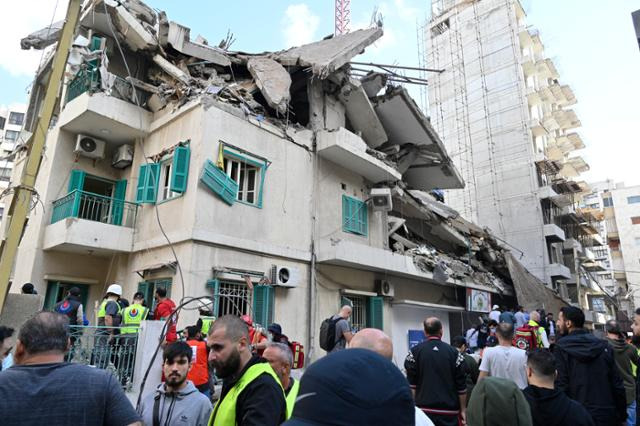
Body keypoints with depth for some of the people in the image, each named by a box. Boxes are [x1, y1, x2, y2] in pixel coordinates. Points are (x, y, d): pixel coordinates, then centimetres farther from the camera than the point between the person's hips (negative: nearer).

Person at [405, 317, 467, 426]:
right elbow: (461, 386, 1)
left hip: (424, 409, 0)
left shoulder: (415, 351, -3)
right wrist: (463, 410, 10)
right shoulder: (453, 353, -1)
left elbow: (411, 383, -2)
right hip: (449, 411, 1)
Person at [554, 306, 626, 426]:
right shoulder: (603, 345, 2)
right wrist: (622, 415, 12)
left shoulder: (561, 347, -11)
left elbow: (560, 385, -15)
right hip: (607, 414, 4)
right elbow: (617, 385, 2)